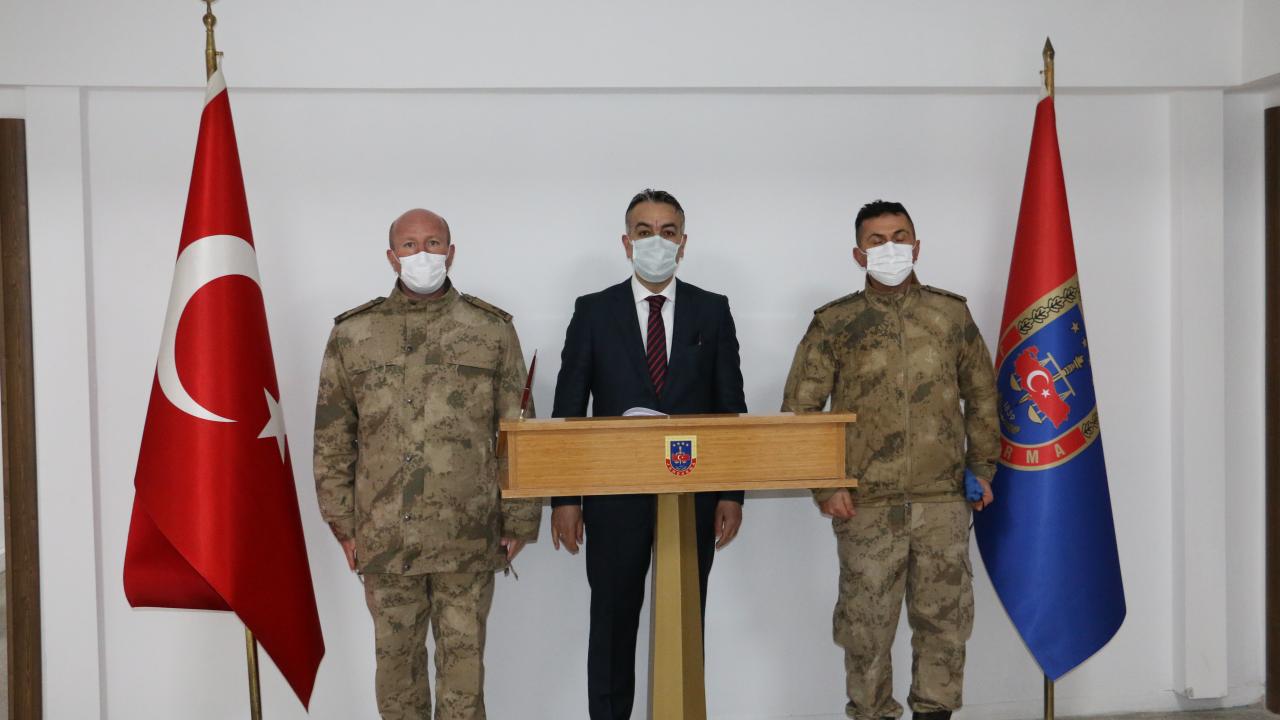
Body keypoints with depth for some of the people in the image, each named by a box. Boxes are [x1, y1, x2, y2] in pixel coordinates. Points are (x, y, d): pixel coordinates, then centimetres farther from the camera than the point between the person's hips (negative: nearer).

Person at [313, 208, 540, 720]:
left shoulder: (492, 331, 1)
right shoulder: (352, 334, 4)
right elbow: (332, 438, 6)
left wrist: (519, 521, 0)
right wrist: (342, 524, 3)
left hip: (470, 536, -1)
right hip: (384, 536, 1)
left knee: (464, 655, 8)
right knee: (397, 654, 12)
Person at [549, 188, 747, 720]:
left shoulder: (712, 311, 5)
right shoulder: (594, 312, 2)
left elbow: (731, 408, 4)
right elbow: (568, 411, 1)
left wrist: (732, 493, -2)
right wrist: (564, 498, -5)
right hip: (616, 495, -1)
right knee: (613, 621, 8)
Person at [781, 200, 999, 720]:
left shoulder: (952, 313, 9)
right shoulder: (834, 324, 2)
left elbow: (981, 394, 16)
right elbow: (799, 409, 2)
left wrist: (982, 467, 11)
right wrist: (824, 485, -5)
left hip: (943, 501, 2)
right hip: (867, 505, -2)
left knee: (944, 617, 7)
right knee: (867, 623, 4)